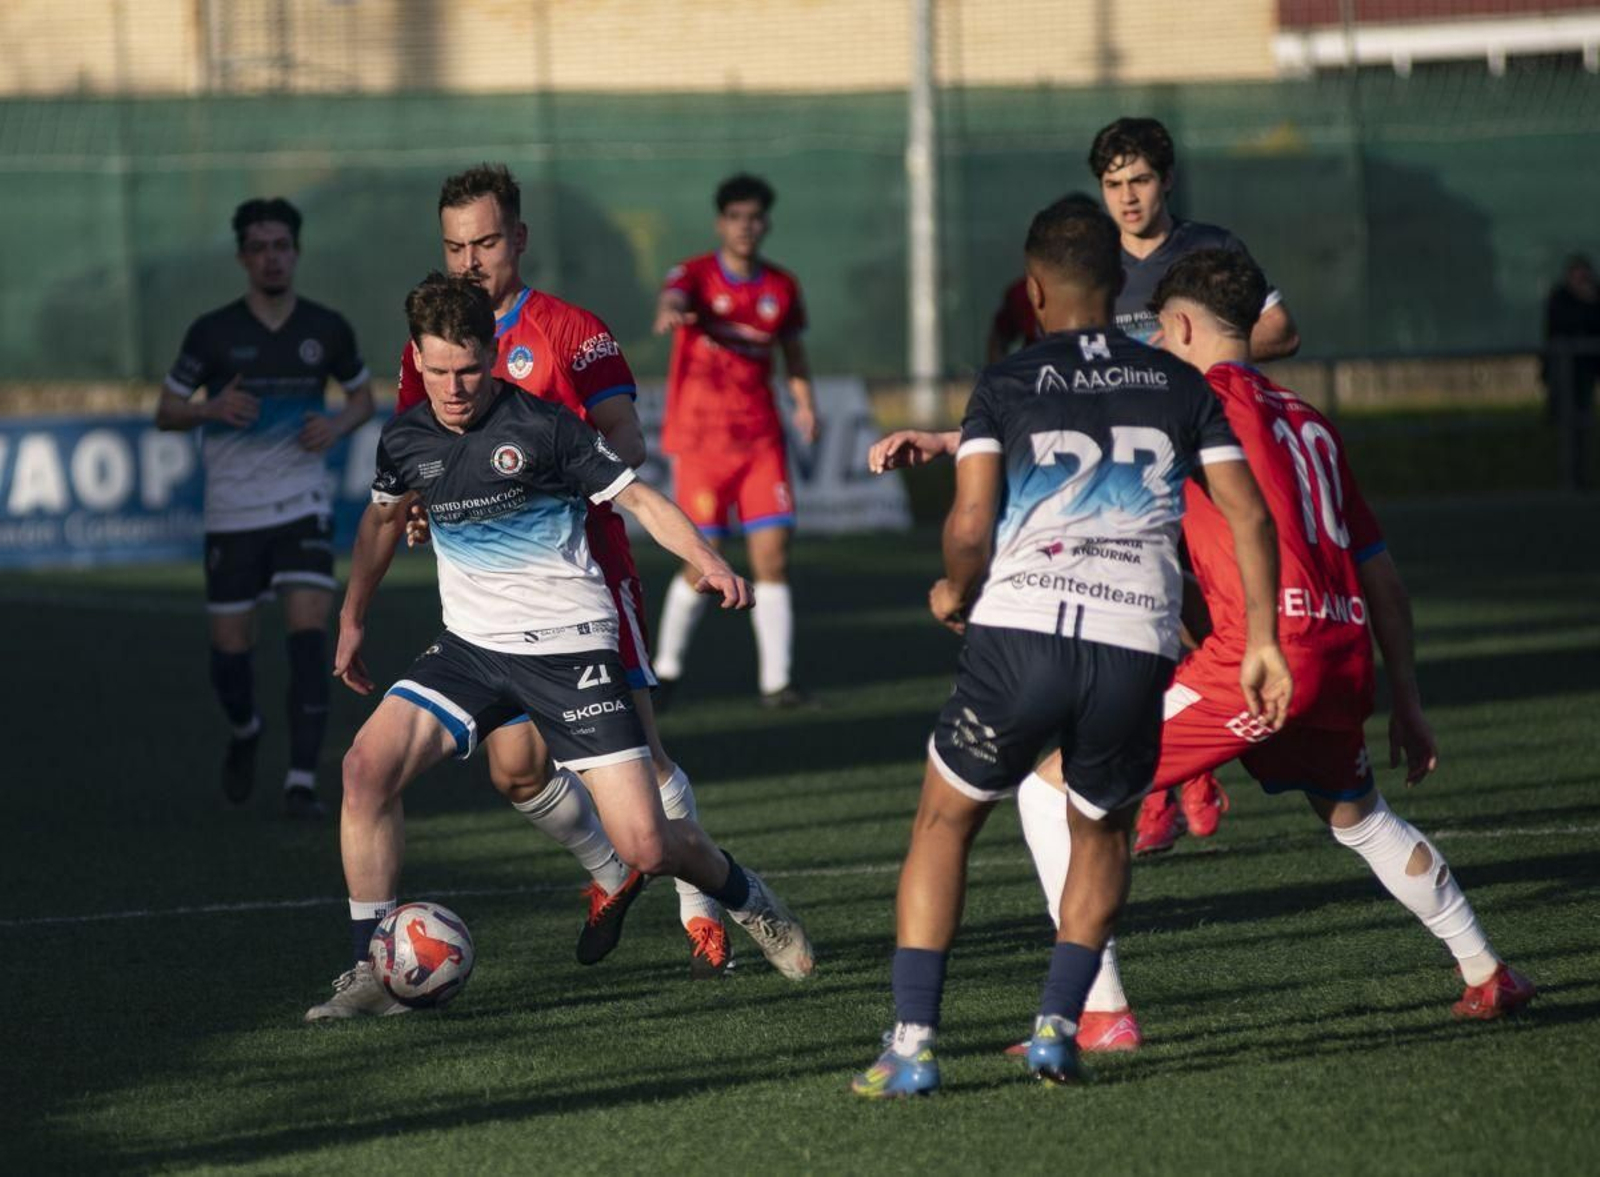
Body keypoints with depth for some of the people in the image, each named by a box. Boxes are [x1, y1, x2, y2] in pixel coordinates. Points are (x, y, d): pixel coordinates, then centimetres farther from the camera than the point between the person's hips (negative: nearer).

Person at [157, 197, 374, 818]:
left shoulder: (327, 329, 1)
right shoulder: (212, 333, -3)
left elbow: (362, 395, 16)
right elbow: (166, 411, 3)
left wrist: (338, 425, -6)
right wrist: (212, 408, -18)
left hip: (304, 505, 0)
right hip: (232, 511, 0)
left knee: (309, 631, -16)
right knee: (230, 647, 4)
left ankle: (302, 780, -15)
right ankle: (244, 731, 37)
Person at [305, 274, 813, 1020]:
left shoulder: (541, 426, -11)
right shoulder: (404, 441, 3)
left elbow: (637, 497, -6)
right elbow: (384, 518, 24)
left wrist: (705, 560, -22)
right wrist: (352, 620, 27)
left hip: (569, 649, -4)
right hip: (471, 647, 4)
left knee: (645, 847, -10)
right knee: (367, 763, -22)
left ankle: (744, 897, 26)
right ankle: (370, 973, -12)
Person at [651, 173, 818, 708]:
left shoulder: (782, 287, 8)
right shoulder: (695, 274, -5)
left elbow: (794, 354, 19)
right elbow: (673, 299, -29)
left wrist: (805, 404, 0)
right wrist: (670, 315, -53)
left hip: (761, 439, 3)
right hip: (699, 438, -3)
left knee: (772, 558, -6)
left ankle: (776, 679, -3)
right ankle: (667, 667, 18)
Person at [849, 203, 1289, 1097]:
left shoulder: (1006, 387, 8)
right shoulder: (1182, 387, 15)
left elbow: (971, 526, -3)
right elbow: (1249, 516, 9)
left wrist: (955, 590, 17)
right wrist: (1263, 641, 13)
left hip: (1020, 630, -2)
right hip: (1137, 647, 2)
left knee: (945, 823, 16)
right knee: (1104, 831, 27)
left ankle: (913, 1044, 5)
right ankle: (1059, 1025, 14)